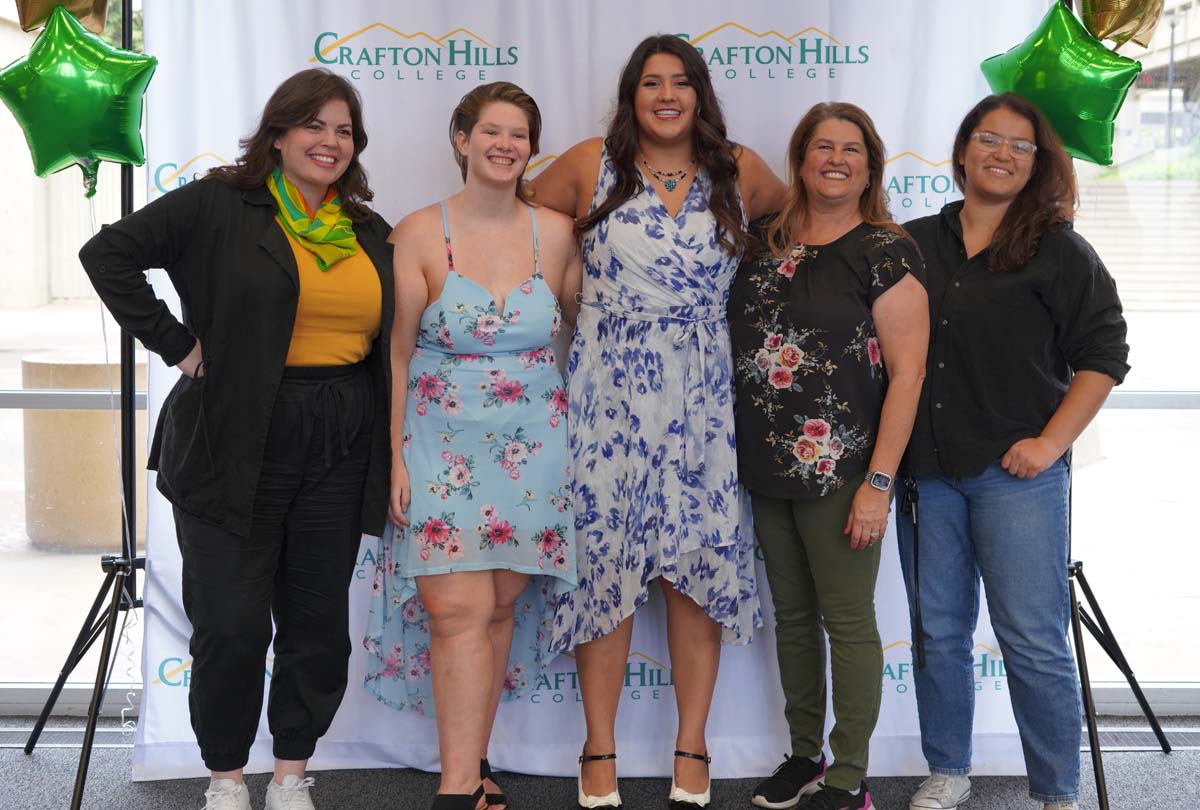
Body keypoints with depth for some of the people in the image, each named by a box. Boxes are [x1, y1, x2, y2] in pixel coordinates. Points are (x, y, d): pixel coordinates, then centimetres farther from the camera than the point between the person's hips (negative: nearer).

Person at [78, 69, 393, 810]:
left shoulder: (371, 233, 13)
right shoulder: (218, 205, -3)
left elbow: (385, 338, 18)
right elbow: (109, 254, -8)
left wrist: (388, 461, 7)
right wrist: (178, 343, -12)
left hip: (338, 455, 5)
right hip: (237, 449, -4)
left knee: (320, 627, 8)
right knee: (233, 626, 0)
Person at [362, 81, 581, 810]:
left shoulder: (555, 232, 3)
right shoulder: (421, 233, -3)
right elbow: (397, 354, -3)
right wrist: (395, 455, -8)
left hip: (532, 450, 3)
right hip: (444, 446, -2)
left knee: (501, 606, 6)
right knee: (460, 610, -10)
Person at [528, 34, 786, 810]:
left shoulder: (740, 170, 4)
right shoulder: (591, 165, 0)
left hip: (704, 402, 1)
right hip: (609, 396, -1)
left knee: (701, 567, 3)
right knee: (605, 563, 2)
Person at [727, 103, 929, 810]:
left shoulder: (886, 252, -7)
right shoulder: (768, 245, 10)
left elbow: (907, 372, -11)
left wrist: (879, 483, -17)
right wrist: (752, 458, 9)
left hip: (840, 474, -6)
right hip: (770, 468, 6)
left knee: (848, 622, 2)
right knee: (792, 616, 14)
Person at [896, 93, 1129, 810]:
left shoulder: (1060, 250, 1)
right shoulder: (915, 244, 9)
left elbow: (1103, 354, -1)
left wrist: (1050, 443, -10)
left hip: (1017, 471, -3)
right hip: (925, 468, 4)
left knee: (1034, 640, -3)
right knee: (938, 632, 11)